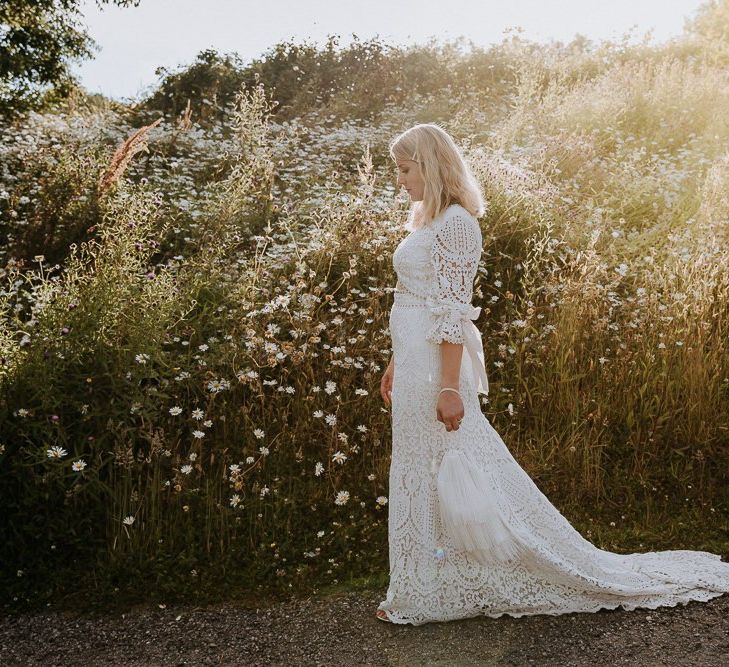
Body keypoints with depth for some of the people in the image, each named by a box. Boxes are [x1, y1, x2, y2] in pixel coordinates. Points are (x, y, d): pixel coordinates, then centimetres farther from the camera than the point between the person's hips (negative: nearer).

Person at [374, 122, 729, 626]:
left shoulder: (455, 222, -14)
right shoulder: (427, 221, 15)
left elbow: (452, 311, -19)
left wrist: (449, 387, -21)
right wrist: (395, 365, 21)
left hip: (436, 367, -10)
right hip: (415, 363, 10)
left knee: (447, 476, 0)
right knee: (420, 476, 15)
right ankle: (421, 592, 29)